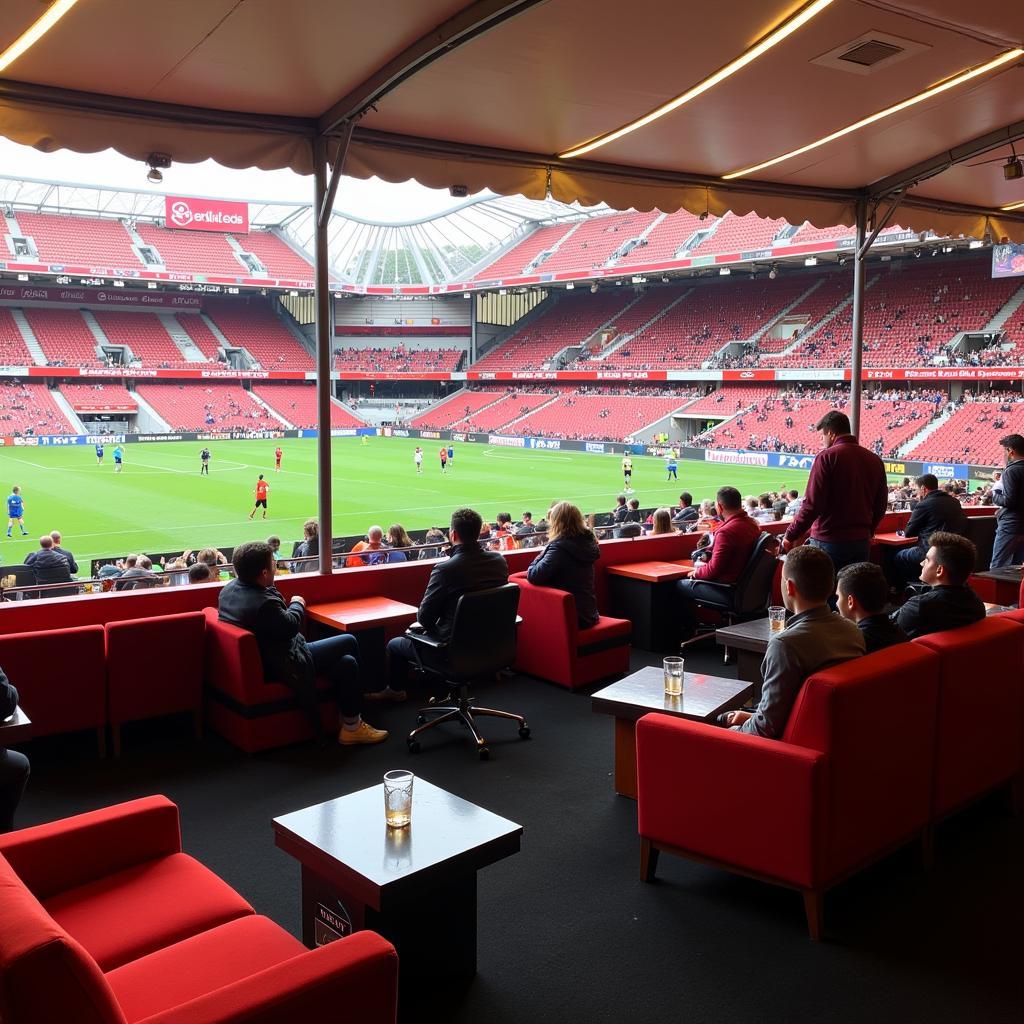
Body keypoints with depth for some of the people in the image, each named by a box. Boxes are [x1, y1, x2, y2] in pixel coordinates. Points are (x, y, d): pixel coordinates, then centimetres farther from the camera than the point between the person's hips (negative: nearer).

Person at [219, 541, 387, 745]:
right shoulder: (264, 603, -33)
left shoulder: (230, 588, -2)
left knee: (347, 661, 14)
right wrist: (297, 604, 3)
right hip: (283, 666, -10)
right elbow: (290, 626, -15)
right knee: (349, 642, 2)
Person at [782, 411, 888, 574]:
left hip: (829, 541, -5)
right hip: (862, 542, 6)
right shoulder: (874, 460, 7)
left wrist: (790, 536, -9)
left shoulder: (827, 457, -11)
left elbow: (812, 504, -16)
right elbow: (881, 504, 14)